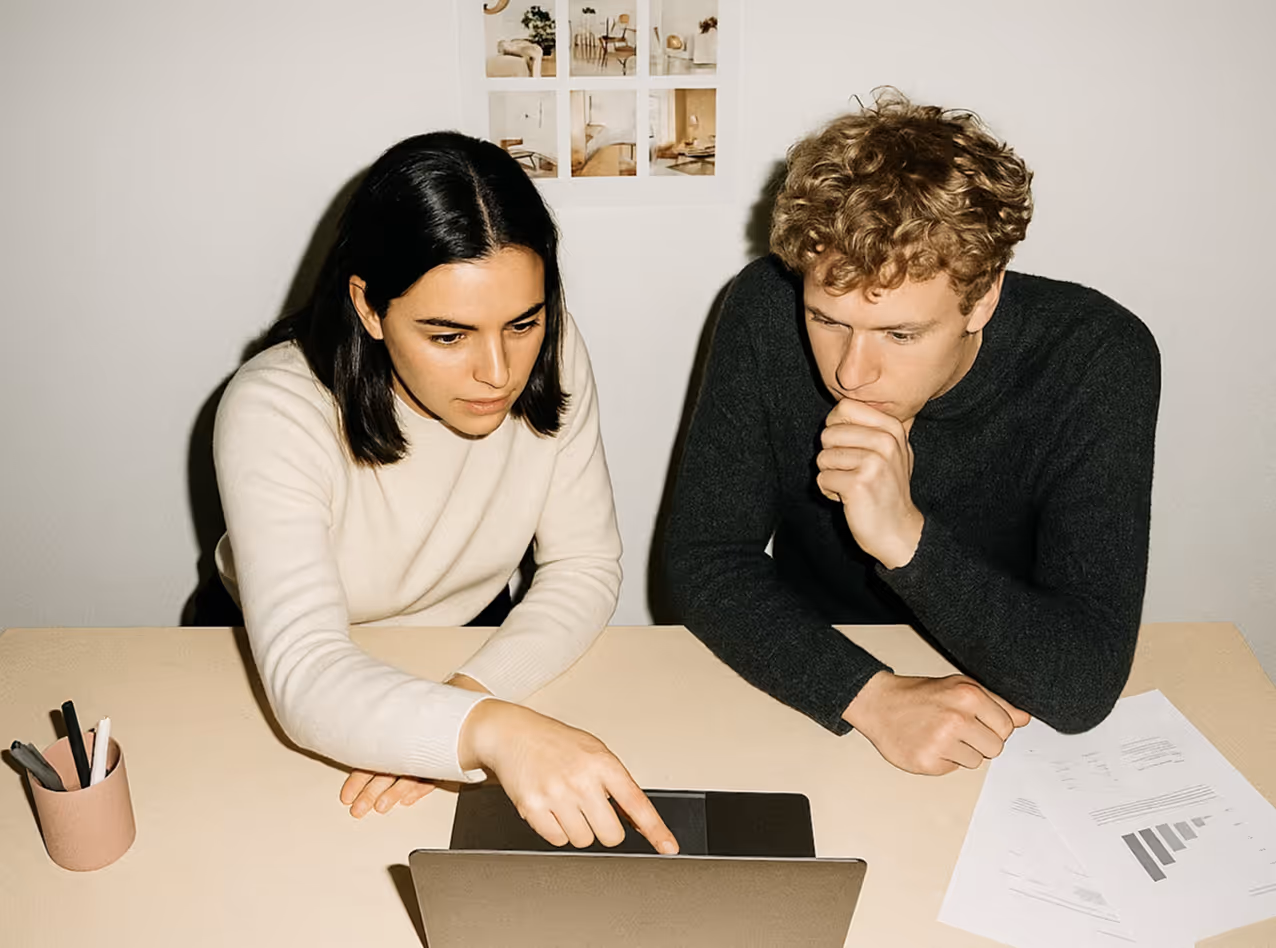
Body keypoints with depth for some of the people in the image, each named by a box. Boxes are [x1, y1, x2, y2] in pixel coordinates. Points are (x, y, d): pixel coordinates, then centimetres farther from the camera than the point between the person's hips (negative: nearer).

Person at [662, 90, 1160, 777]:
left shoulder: (1099, 361, -21)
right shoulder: (766, 312, -17)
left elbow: (1086, 683, -23)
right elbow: (701, 560, -14)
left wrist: (907, 540, -37)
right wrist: (871, 694, -27)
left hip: (1000, 724, 0)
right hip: (808, 702, 1)